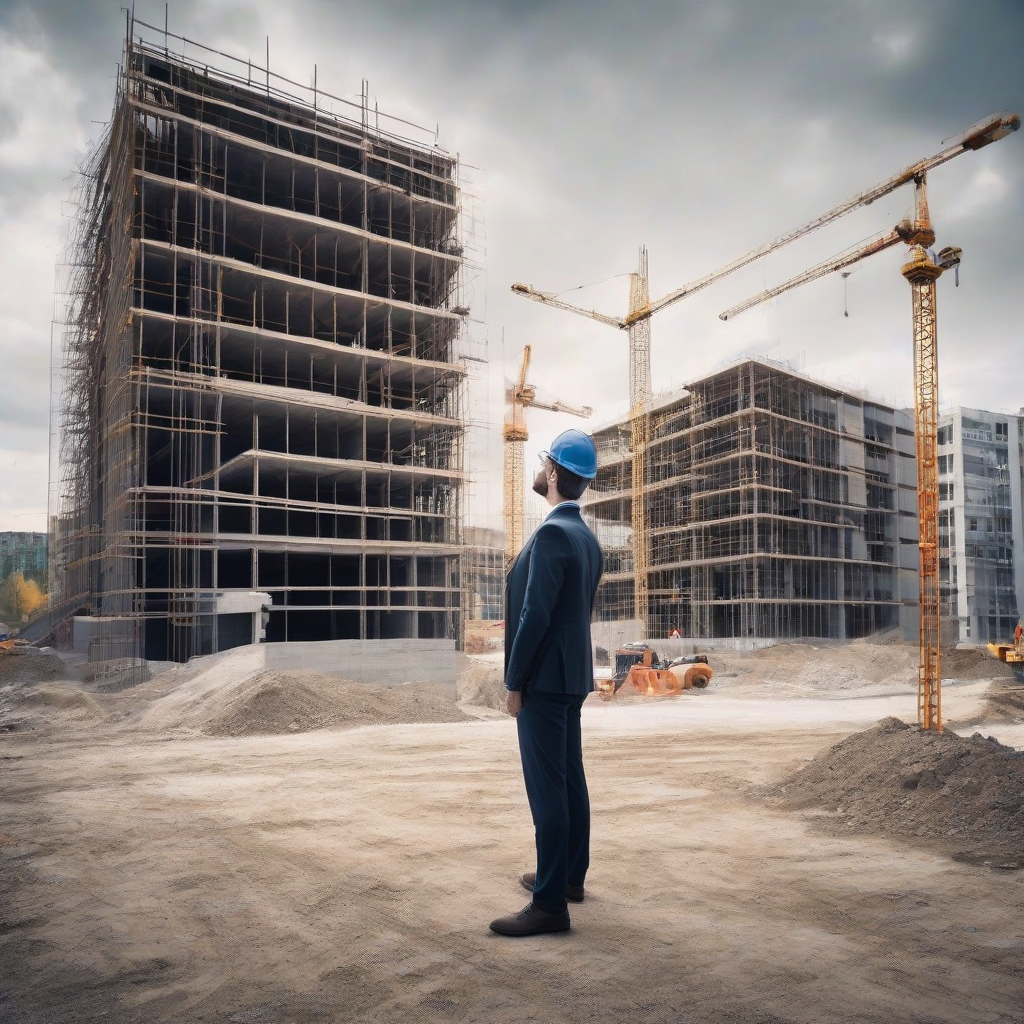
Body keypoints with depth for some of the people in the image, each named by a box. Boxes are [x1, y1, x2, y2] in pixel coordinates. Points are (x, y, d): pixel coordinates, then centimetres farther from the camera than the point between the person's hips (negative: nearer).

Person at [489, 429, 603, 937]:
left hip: (545, 680, -10)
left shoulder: (552, 534, -18)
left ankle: (550, 904, 3)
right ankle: (571, 874, 30)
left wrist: (514, 683, -14)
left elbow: (535, 614, -22)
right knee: (570, 779, 17)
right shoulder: (588, 538, 11)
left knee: (547, 787, -4)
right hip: (573, 676, 10)